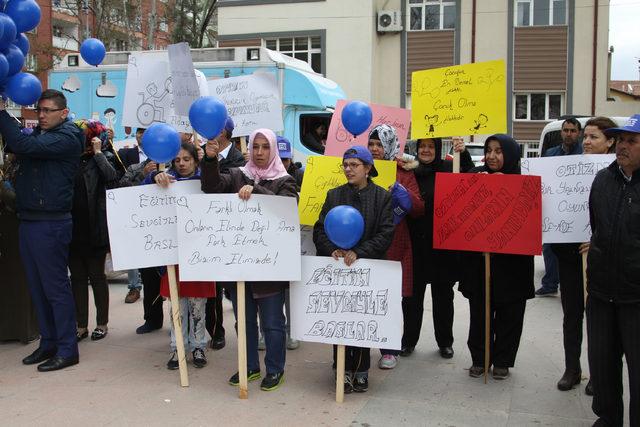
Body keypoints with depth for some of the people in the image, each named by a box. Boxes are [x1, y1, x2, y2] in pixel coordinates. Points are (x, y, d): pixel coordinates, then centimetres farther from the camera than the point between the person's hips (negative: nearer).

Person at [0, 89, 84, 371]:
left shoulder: (67, 137, -10)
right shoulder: (38, 134, 18)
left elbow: (25, 145, -22)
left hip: (51, 224, -8)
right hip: (28, 221, 8)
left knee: (56, 287, -3)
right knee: (38, 287, 12)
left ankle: (67, 350, 5)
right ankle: (48, 343, 23)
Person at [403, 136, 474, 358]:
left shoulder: (447, 168, 0)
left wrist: (463, 153, -30)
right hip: (415, 242, 2)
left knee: (443, 294, 10)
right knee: (412, 293, 8)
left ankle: (445, 342, 23)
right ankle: (409, 340, 21)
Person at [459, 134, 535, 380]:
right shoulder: (476, 177, 3)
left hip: (512, 259, -1)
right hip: (479, 256, 2)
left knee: (508, 313, 8)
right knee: (479, 311, 9)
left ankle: (503, 361, 23)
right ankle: (479, 359, 23)